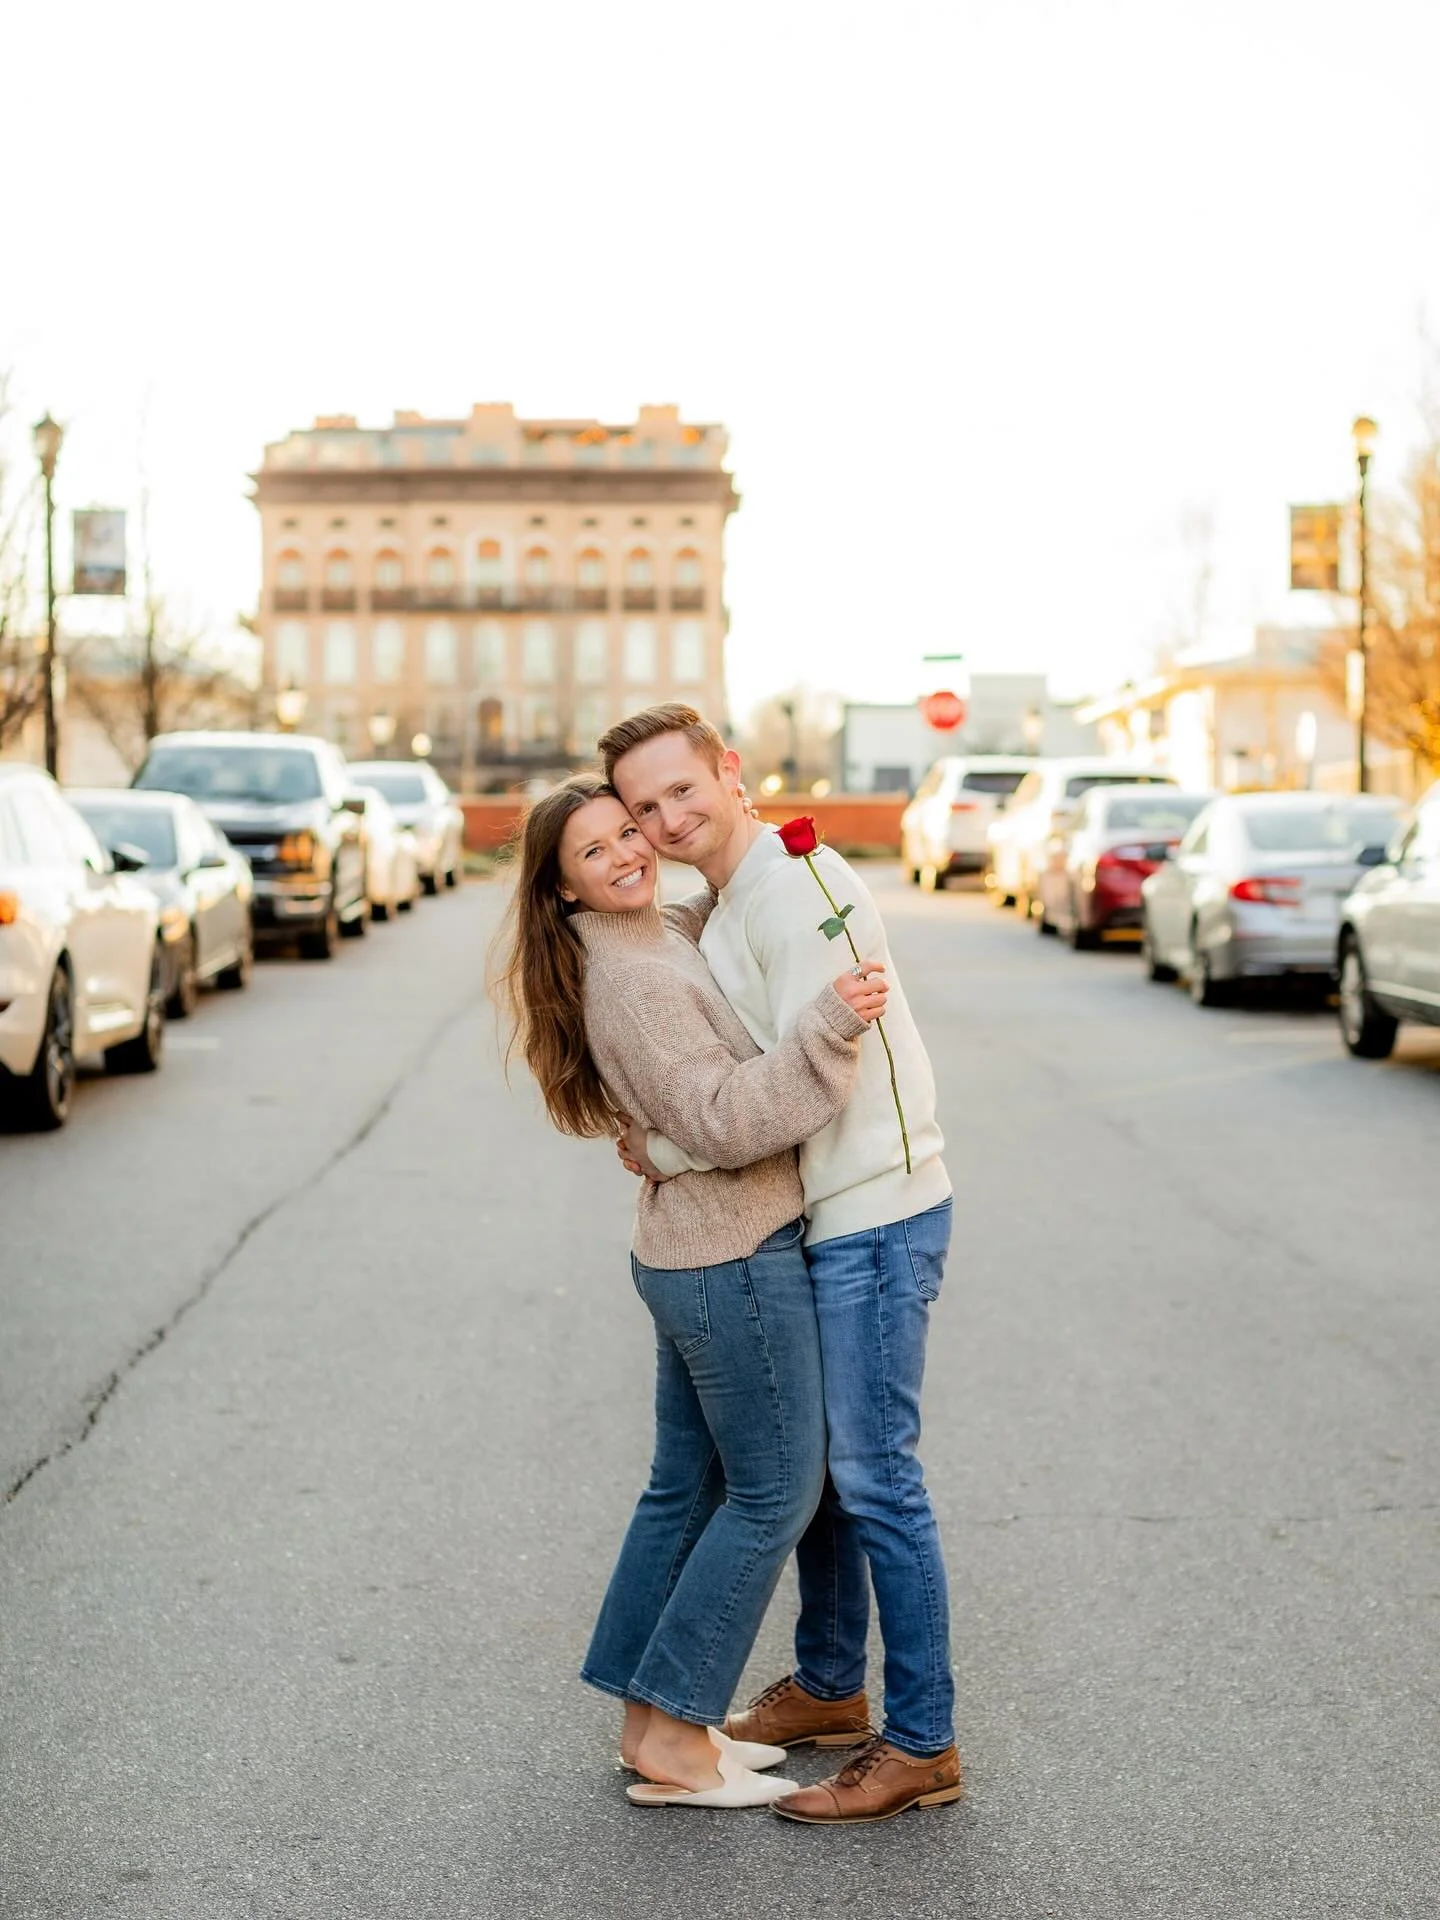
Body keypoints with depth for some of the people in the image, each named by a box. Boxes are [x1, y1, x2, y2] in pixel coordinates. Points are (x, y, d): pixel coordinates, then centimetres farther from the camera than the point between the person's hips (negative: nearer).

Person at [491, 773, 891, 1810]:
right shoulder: (635, 981, -20)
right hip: (736, 1259, -10)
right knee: (774, 1494, -2)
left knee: (686, 1486, 15)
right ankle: (674, 1741, 3)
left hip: (691, 1255, 10)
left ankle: (653, 1721, 24)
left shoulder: (669, 931, 9)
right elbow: (724, 1121, -26)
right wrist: (826, 1026, -31)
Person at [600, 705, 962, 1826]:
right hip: (823, 1220, 10)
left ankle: (922, 1744, 4)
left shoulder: (796, 891, -18)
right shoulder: (730, 900, 14)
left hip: (873, 1217, -10)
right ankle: (830, 1689, 33)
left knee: (873, 1478, -5)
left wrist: (666, 1154, -11)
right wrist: (662, 1136, 2)